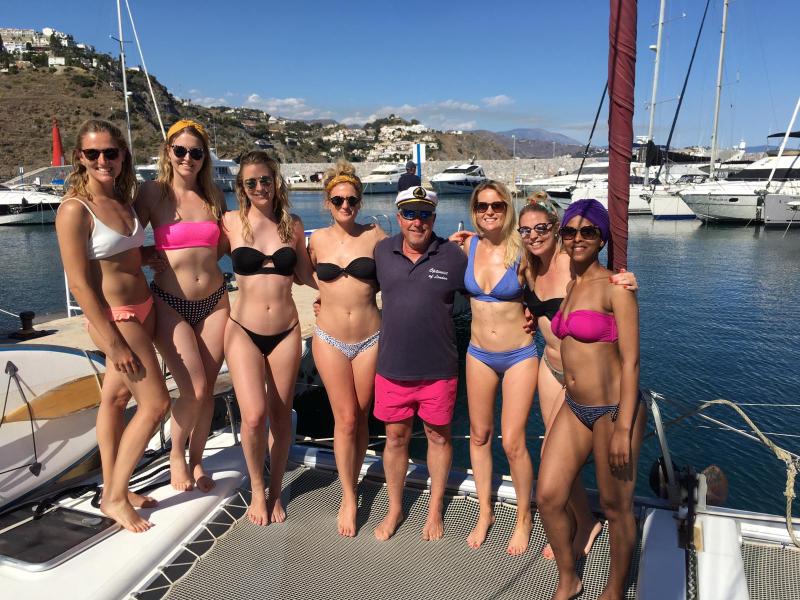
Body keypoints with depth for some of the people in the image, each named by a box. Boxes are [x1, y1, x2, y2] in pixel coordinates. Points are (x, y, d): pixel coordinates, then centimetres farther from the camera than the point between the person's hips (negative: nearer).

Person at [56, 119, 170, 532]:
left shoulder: (122, 199, 6)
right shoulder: (75, 209, -17)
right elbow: (79, 283, -18)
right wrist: (114, 343, -19)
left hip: (142, 309, 7)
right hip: (113, 317, -7)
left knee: (116, 397, 16)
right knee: (156, 404, -4)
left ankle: (112, 489, 31)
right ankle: (115, 498, 14)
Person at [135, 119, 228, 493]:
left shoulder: (213, 195, 7)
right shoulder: (153, 193, -3)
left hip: (214, 301, 4)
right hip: (170, 304, -3)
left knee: (207, 390, 7)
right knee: (195, 390, -9)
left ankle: (196, 461, 30)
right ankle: (176, 455, 21)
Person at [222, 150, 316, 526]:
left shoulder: (292, 225, 5)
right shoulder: (231, 222, -1)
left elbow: (306, 276, 11)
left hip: (286, 331, 2)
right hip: (243, 330, -2)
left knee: (281, 415, 9)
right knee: (254, 415, -12)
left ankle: (275, 491, 31)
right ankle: (257, 490, 17)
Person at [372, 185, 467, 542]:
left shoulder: (453, 256, -6)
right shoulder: (382, 252, 1)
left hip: (438, 368, -1)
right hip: (392, 366, 2)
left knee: (439, 436, 15)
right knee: (395, 438, 14)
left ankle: (435, 509, 37)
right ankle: (395, 509, 35)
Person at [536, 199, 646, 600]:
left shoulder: (615, 287, -13)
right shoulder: (570, 287, 8)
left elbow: (630, 362, -15)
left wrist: (623, 429, -18)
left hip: (613, 408, -7)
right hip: (574, 409, 7)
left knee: (615, 507, 10)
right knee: (547, 496, 7)